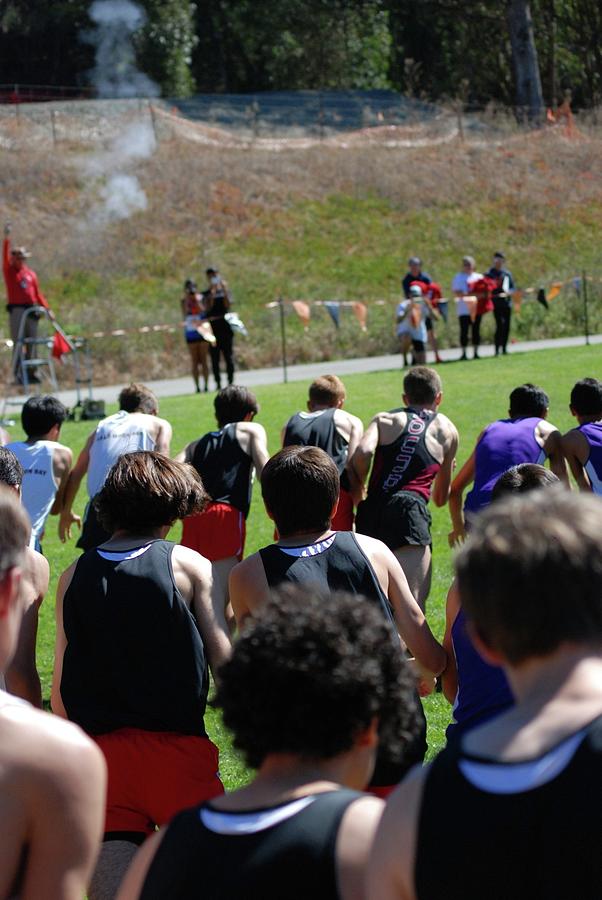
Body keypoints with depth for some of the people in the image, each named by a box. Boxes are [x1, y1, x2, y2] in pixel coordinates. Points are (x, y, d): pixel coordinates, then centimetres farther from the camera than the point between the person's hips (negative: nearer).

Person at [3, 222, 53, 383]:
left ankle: (30, 373, 11)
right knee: (18, 342, -7)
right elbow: (5, 256, -12)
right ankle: (17, 374, -6)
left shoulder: (31, 274, 15)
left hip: (31, 310, 4)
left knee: (32, 343, 5)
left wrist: (47, 308, 6)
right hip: (16, 310, -4)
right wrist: (6, 238, -23)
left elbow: (38, 293, 16)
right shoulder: (9, 271, 4)